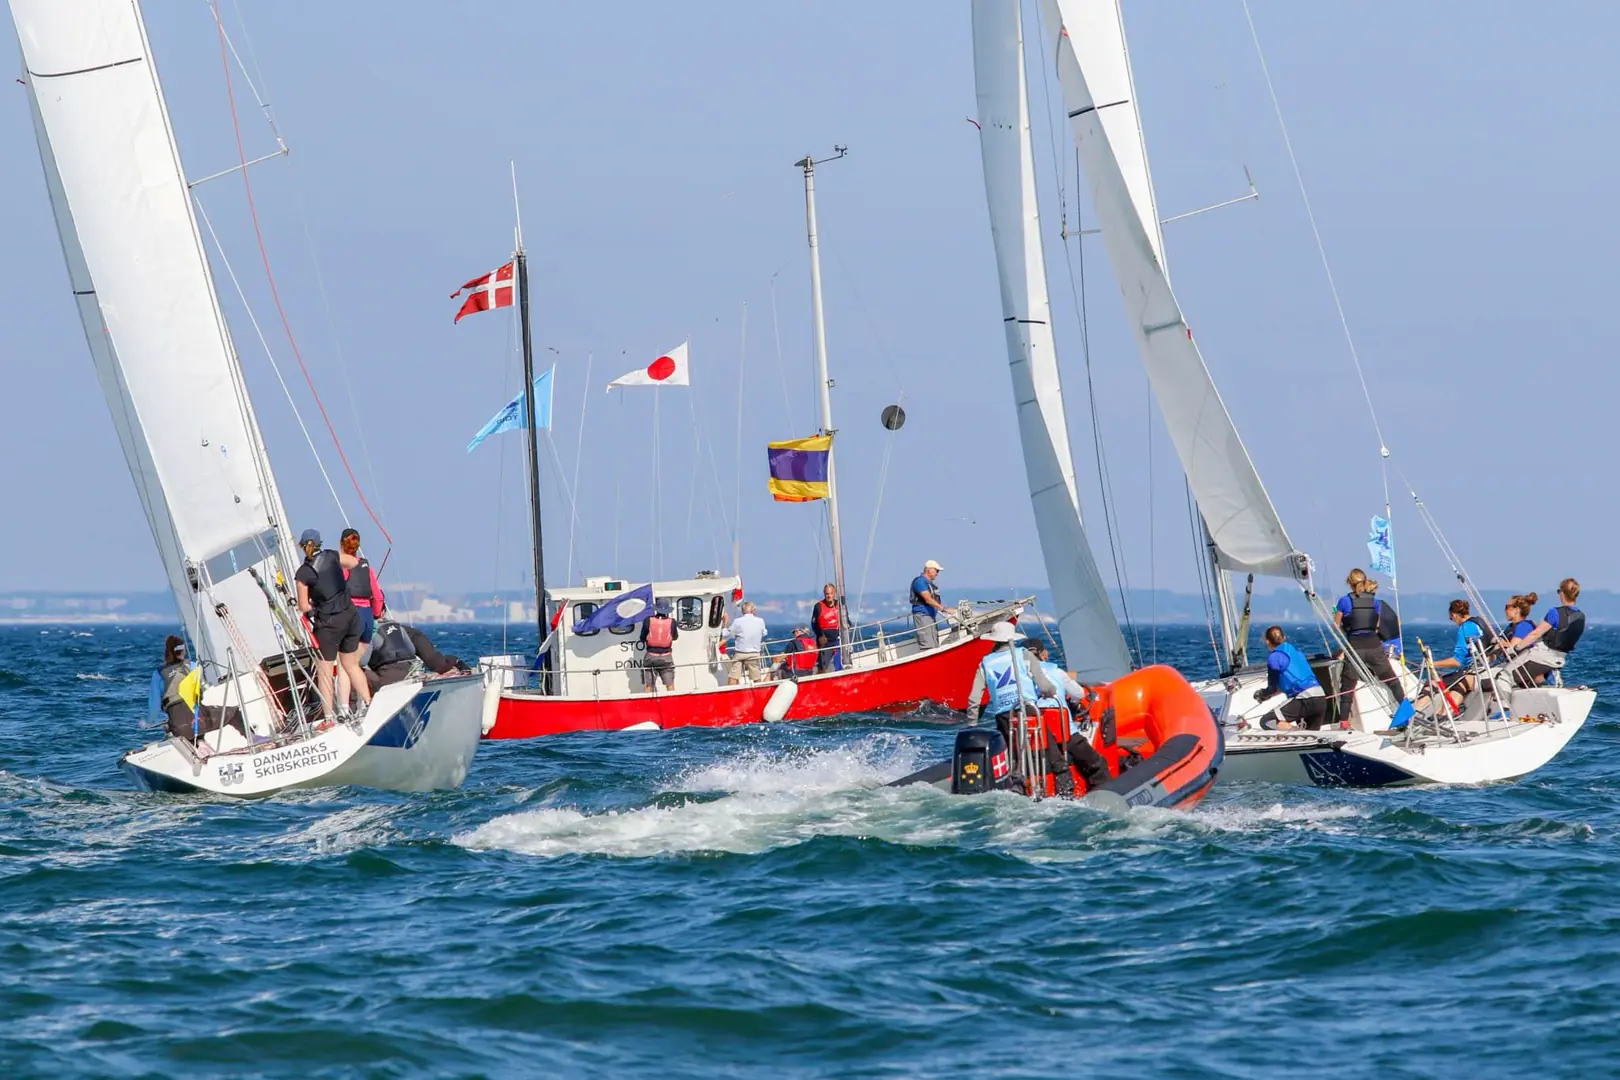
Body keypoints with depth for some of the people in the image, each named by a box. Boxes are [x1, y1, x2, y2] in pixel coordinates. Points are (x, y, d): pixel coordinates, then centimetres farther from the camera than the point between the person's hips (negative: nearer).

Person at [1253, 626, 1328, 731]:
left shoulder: (1274, 657, 0)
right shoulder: (1297, 652, 23)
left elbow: (1273, 688, 6)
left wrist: (1261, 695, 28)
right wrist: (1267, 694, 42)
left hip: (1305, 699, -8)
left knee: (1266, 721, -11)